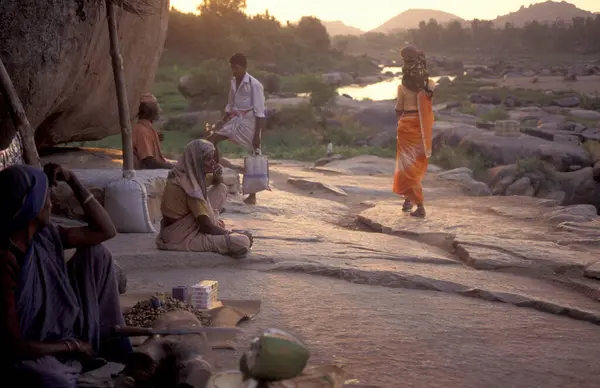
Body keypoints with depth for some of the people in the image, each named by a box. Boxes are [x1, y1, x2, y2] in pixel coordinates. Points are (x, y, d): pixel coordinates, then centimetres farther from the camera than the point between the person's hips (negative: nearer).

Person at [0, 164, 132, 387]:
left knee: (96, 253, 4)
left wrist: (72, 181, -2)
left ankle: (113, 343, 9)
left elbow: (105, 230, 7)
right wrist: (73, 346, -11)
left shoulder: (45, 236, -3)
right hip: (34, 356, -9)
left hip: (71, 331, 9)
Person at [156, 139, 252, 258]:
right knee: (242, 242, -24)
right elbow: (206, 226, -22)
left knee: (221, 188, 11)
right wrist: (237, 235, -10)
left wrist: (217, 177, -4)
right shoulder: (189, 185, -23)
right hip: (182, 238, -10)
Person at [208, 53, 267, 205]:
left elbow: (260, 112, -16)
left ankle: (252, 195, 9)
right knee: (212, 139, -3)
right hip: (235, 120, 7)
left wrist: (257, 135, -19)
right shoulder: (234, 82, 6)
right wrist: (223, 120, 4)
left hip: (250, 122, -7)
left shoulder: (254, 85, -15)